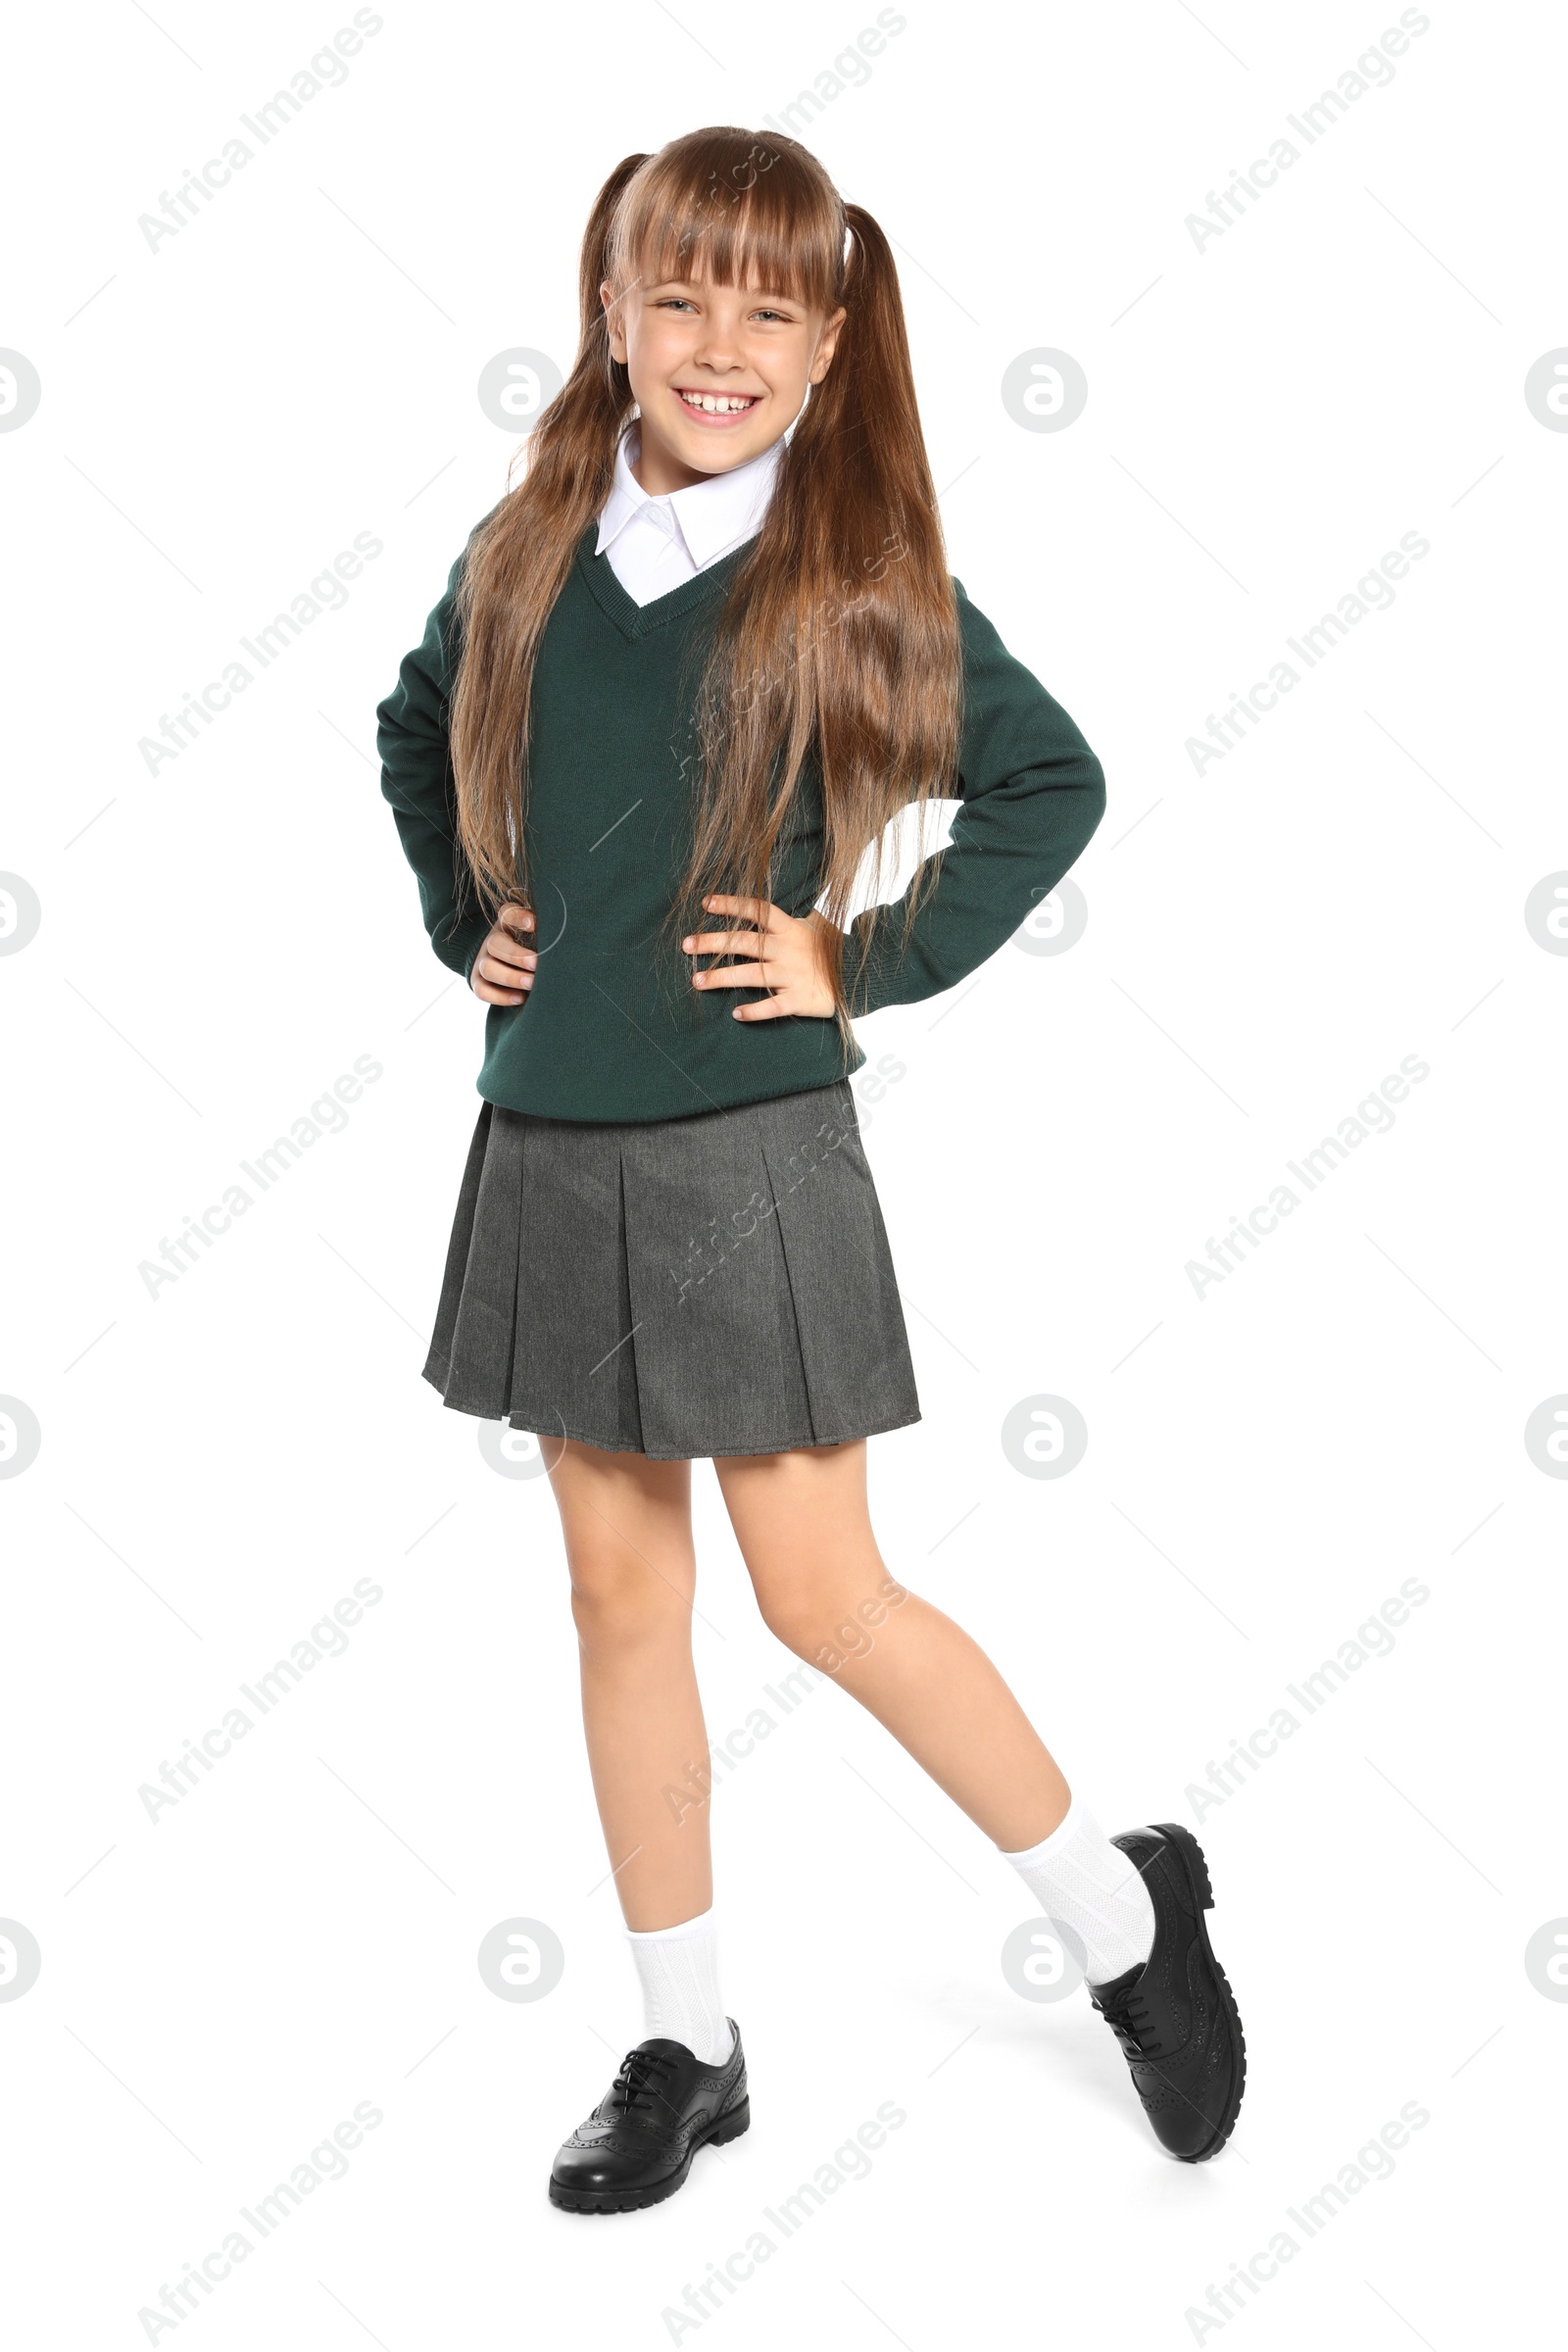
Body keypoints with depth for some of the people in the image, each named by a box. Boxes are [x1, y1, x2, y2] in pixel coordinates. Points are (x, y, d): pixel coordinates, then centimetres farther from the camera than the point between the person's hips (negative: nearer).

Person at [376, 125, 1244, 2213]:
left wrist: (871, 963, -9)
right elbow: (416, 733, 23)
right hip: (548, 1144, 5)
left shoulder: (854, 582, -7)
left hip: (745, 1150, -5)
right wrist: (460, 919, 11)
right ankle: (687, 2046, 26)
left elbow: (1054, 781, -5)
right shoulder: (527, 558, 5)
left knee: (825, 1598, -1)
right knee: (620, 1594, 10)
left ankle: (1125, 1911, 23)